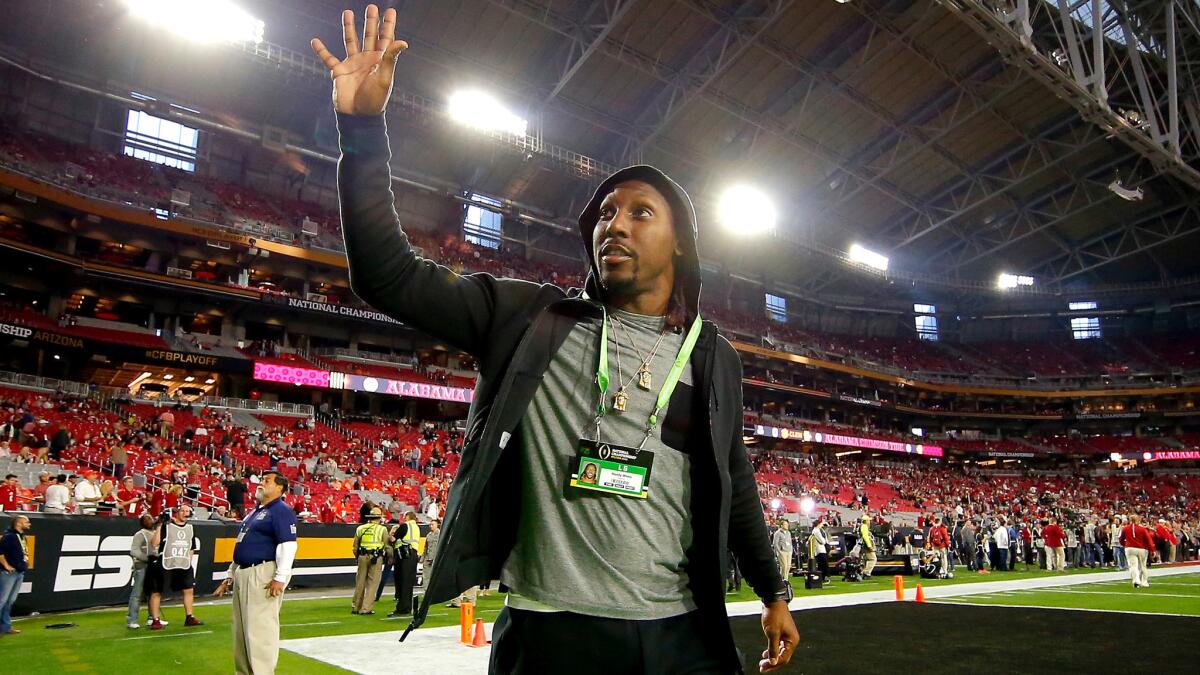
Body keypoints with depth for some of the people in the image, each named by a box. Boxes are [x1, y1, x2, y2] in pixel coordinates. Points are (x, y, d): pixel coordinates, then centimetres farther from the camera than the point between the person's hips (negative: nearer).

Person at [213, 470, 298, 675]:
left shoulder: (281, 510, -10)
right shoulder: (254, 512, 21)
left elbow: (288, 545, -19)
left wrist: (280, 578, -25)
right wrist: (230, 576, 24)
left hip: (264, 575, -10)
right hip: (242, 574, 10)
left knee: (260, 628, -10)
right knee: (241, 630, 15)